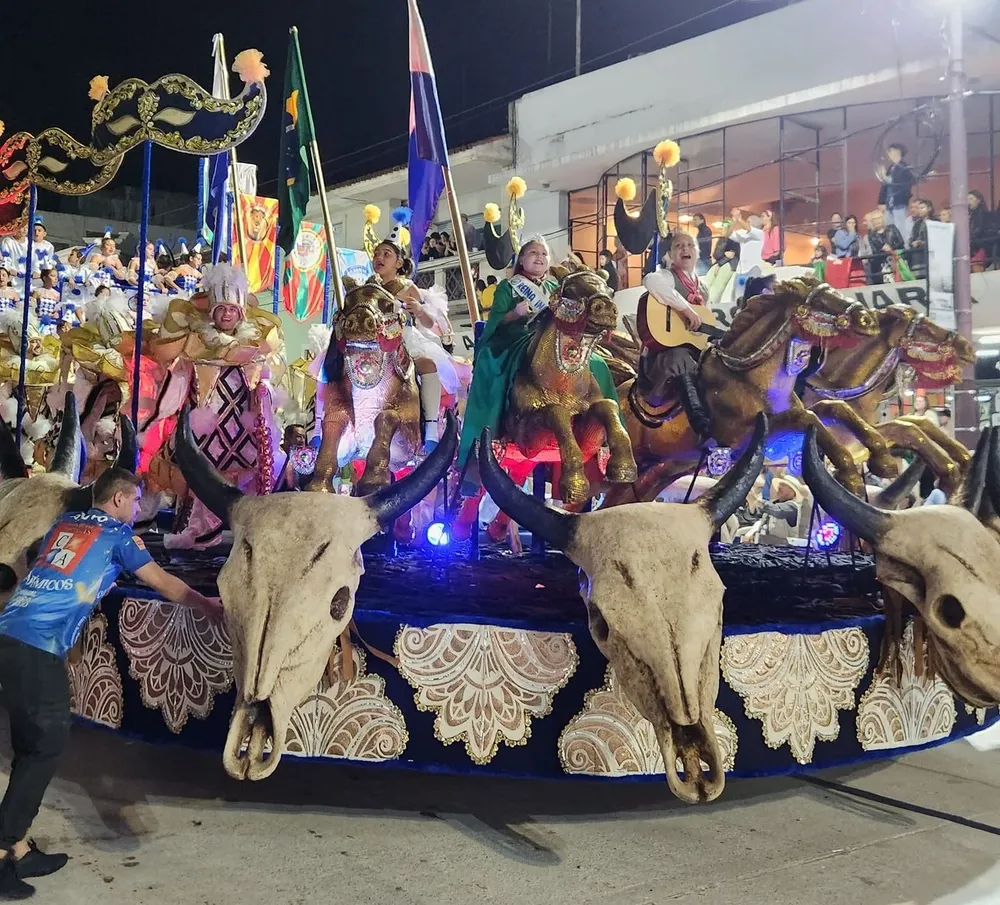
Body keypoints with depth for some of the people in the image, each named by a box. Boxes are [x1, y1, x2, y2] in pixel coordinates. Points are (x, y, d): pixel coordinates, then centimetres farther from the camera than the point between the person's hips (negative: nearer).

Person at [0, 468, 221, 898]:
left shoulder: (64, 524, 22)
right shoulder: (118, 534, 4)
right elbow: (163, 583, 10)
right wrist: (209, 606, 22)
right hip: (39, 645, -7)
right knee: (47, 746, 0)